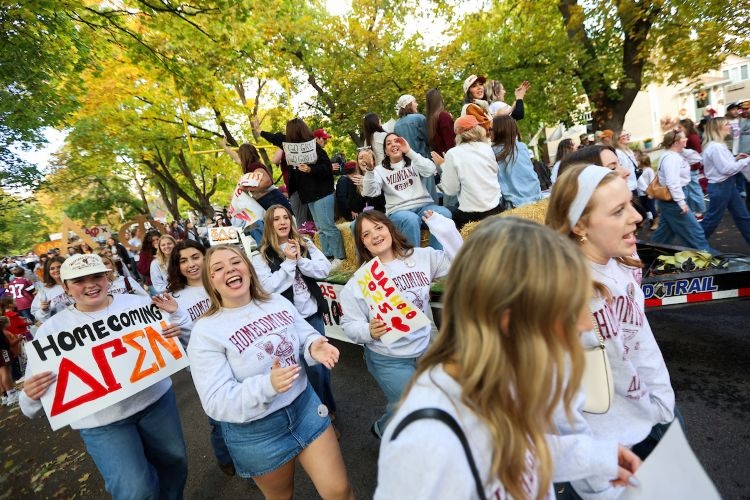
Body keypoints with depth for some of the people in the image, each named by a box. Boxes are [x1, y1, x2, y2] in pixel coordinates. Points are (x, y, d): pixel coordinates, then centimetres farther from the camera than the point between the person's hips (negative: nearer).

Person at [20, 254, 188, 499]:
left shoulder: (138, 302, -3)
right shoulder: (52, 330, -4)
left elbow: (163, 336, 4)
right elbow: (34, 390, -2)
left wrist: (175, 332, -19)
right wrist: (33, 395, -25)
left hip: (156, 399, 2)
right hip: (102, 422, -2)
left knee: (174, 462, 18)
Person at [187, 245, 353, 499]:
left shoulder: (278, 302, -3)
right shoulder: (205, 331, -16)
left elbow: (306, 337, 4)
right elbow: (216, 401, -20)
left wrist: (315, 347, -20)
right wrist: (267, 385, -36)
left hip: (304, 404, 3)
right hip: (255, 432, -3)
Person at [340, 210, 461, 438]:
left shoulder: (421, 256, -4)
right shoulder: (360, 280, -11)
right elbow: (349, 324, -7)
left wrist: (448, 232, -13)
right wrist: (369, 331, -27)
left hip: (427, 346, 4)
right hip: (388, 359, -4)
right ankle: (384, 429, 29)